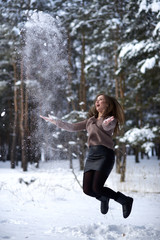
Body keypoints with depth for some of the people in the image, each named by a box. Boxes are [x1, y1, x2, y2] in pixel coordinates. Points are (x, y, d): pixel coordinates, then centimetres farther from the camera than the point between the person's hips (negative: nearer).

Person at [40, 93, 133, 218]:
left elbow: (106, 127, -19)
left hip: (105, 154, -6)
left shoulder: (111, 120, 5)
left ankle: (125, 200, 5)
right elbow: (73, 127, 25)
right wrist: (54, 121, 21)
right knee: (87, 189, -4)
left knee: (97, 188, -17)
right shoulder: (90, 120, 23)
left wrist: (107, 123, -43)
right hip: (92, 155, 6)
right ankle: (103, 199, 31)